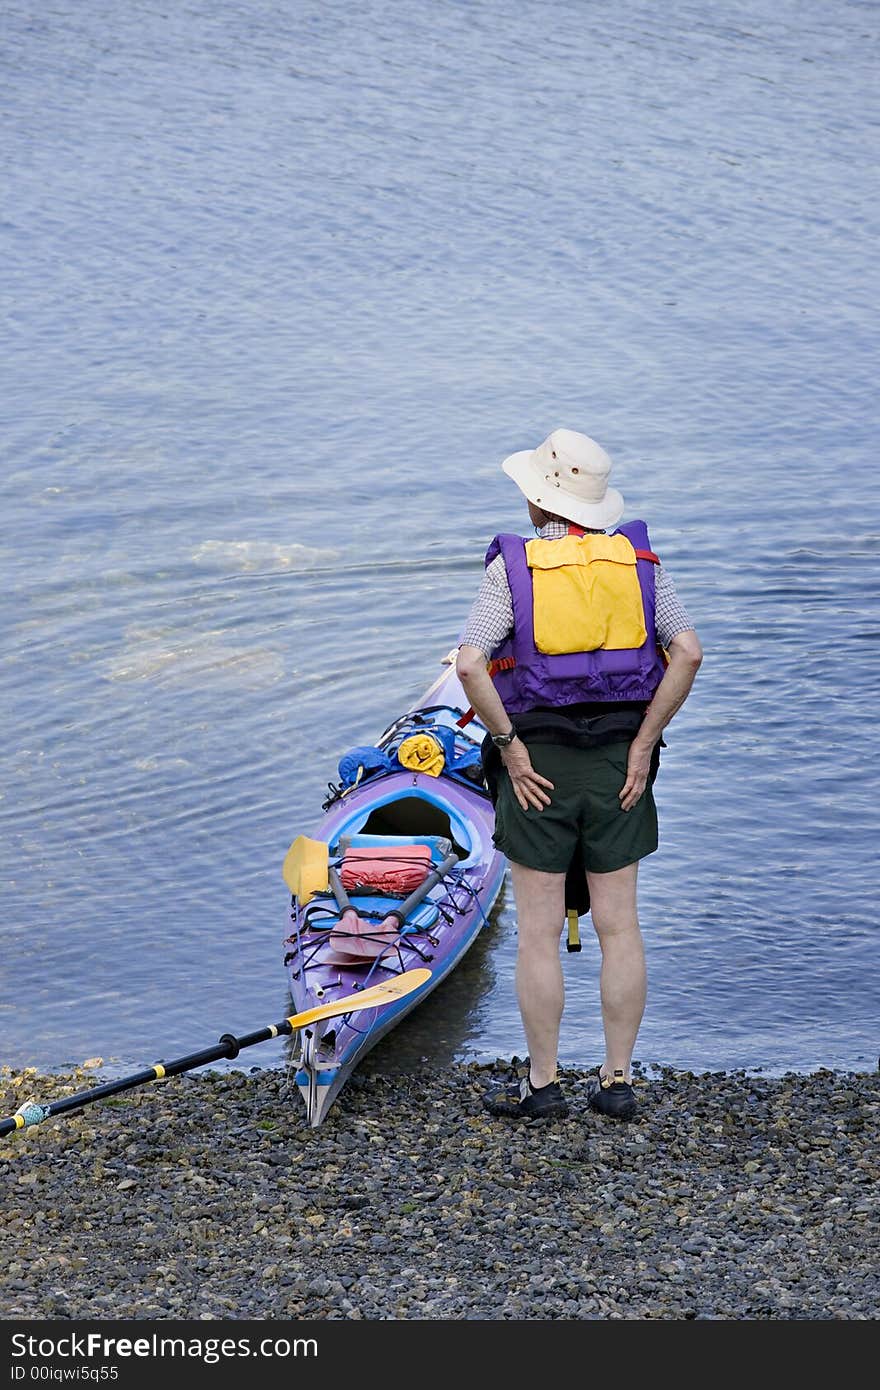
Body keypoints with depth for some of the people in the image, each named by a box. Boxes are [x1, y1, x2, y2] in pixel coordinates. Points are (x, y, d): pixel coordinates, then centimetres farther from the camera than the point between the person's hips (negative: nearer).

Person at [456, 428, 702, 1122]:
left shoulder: (513, 566, -7)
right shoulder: (639, 561, 2)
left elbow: (470, 664, -18)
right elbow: (688, 652, -8)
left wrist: (508, 744, -9)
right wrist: (644, 743, -3)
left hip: (536, 764, -3)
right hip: (619, 764, 3)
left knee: (540, 933, 4)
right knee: (619, 927, 9)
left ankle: (543, 1086, 11)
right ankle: (617, 1081, 14)